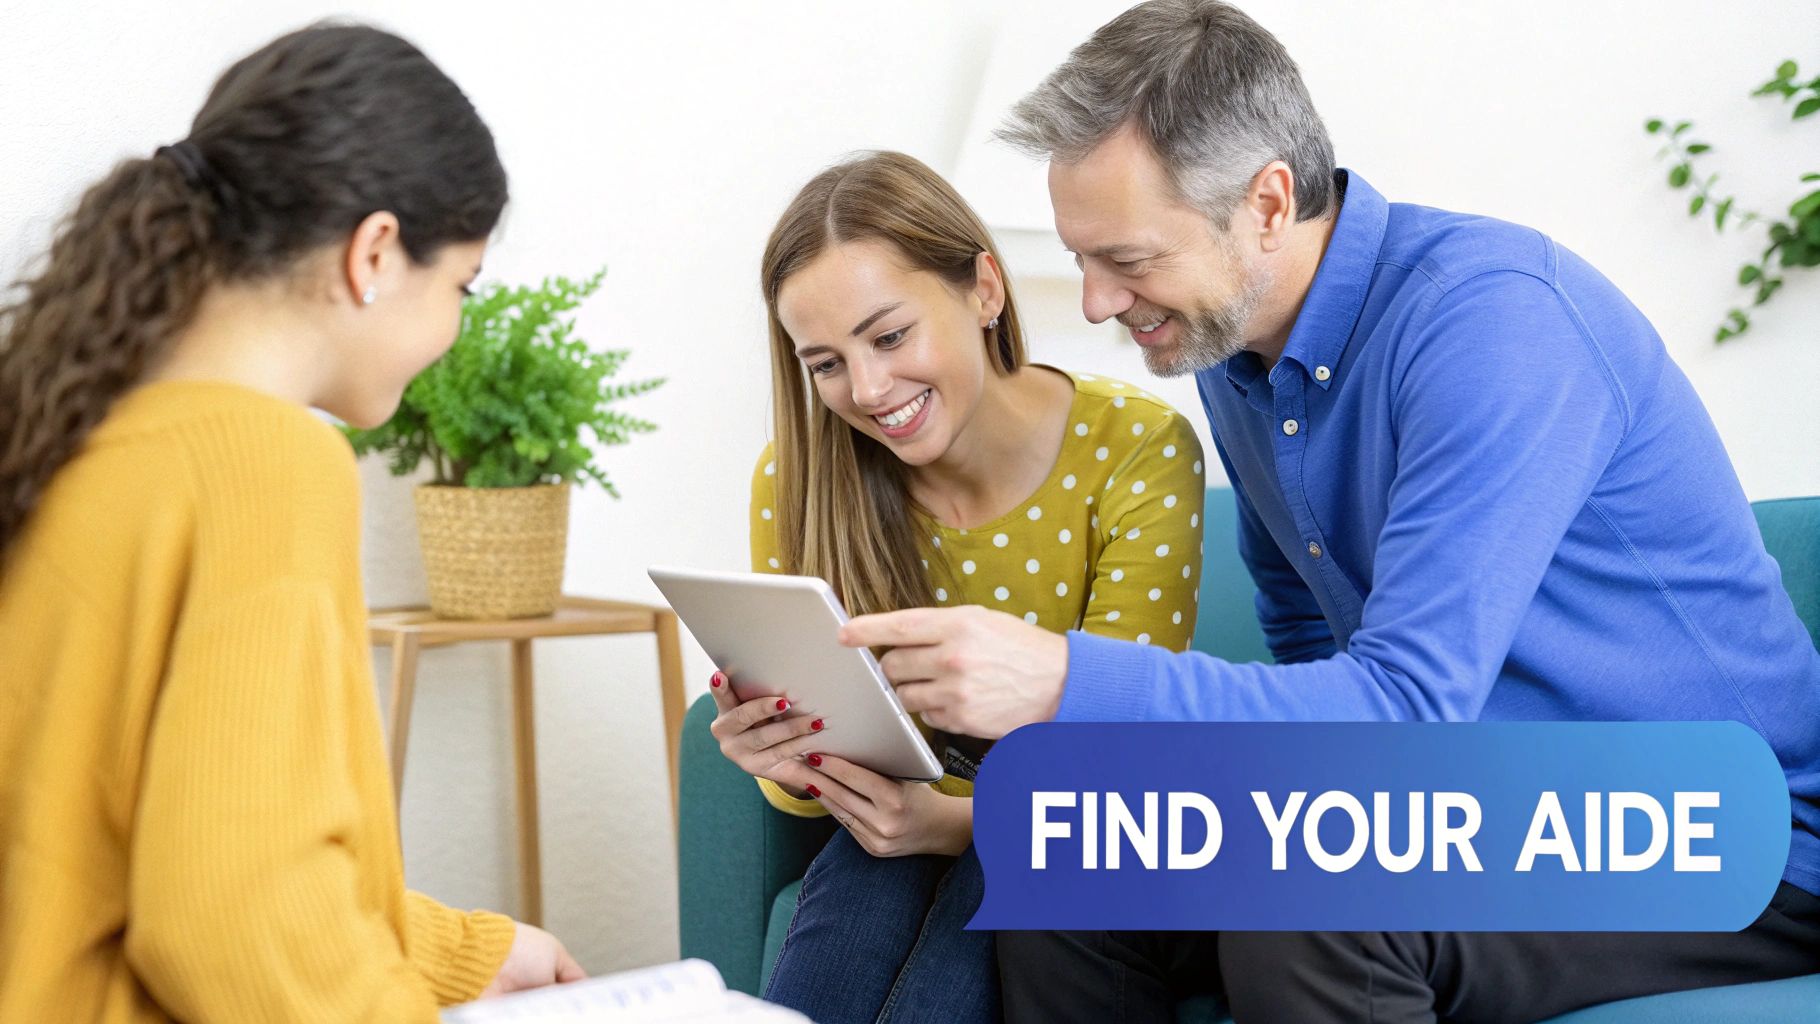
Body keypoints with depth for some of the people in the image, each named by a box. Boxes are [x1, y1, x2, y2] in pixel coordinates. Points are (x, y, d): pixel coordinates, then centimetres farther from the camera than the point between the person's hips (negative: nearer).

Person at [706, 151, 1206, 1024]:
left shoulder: (1136, 451, -18)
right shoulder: (797, 479, -9)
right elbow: (812, 756, -1)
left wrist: (956, 819, -37)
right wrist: (790, 770, -27)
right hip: (908, 824, 2)